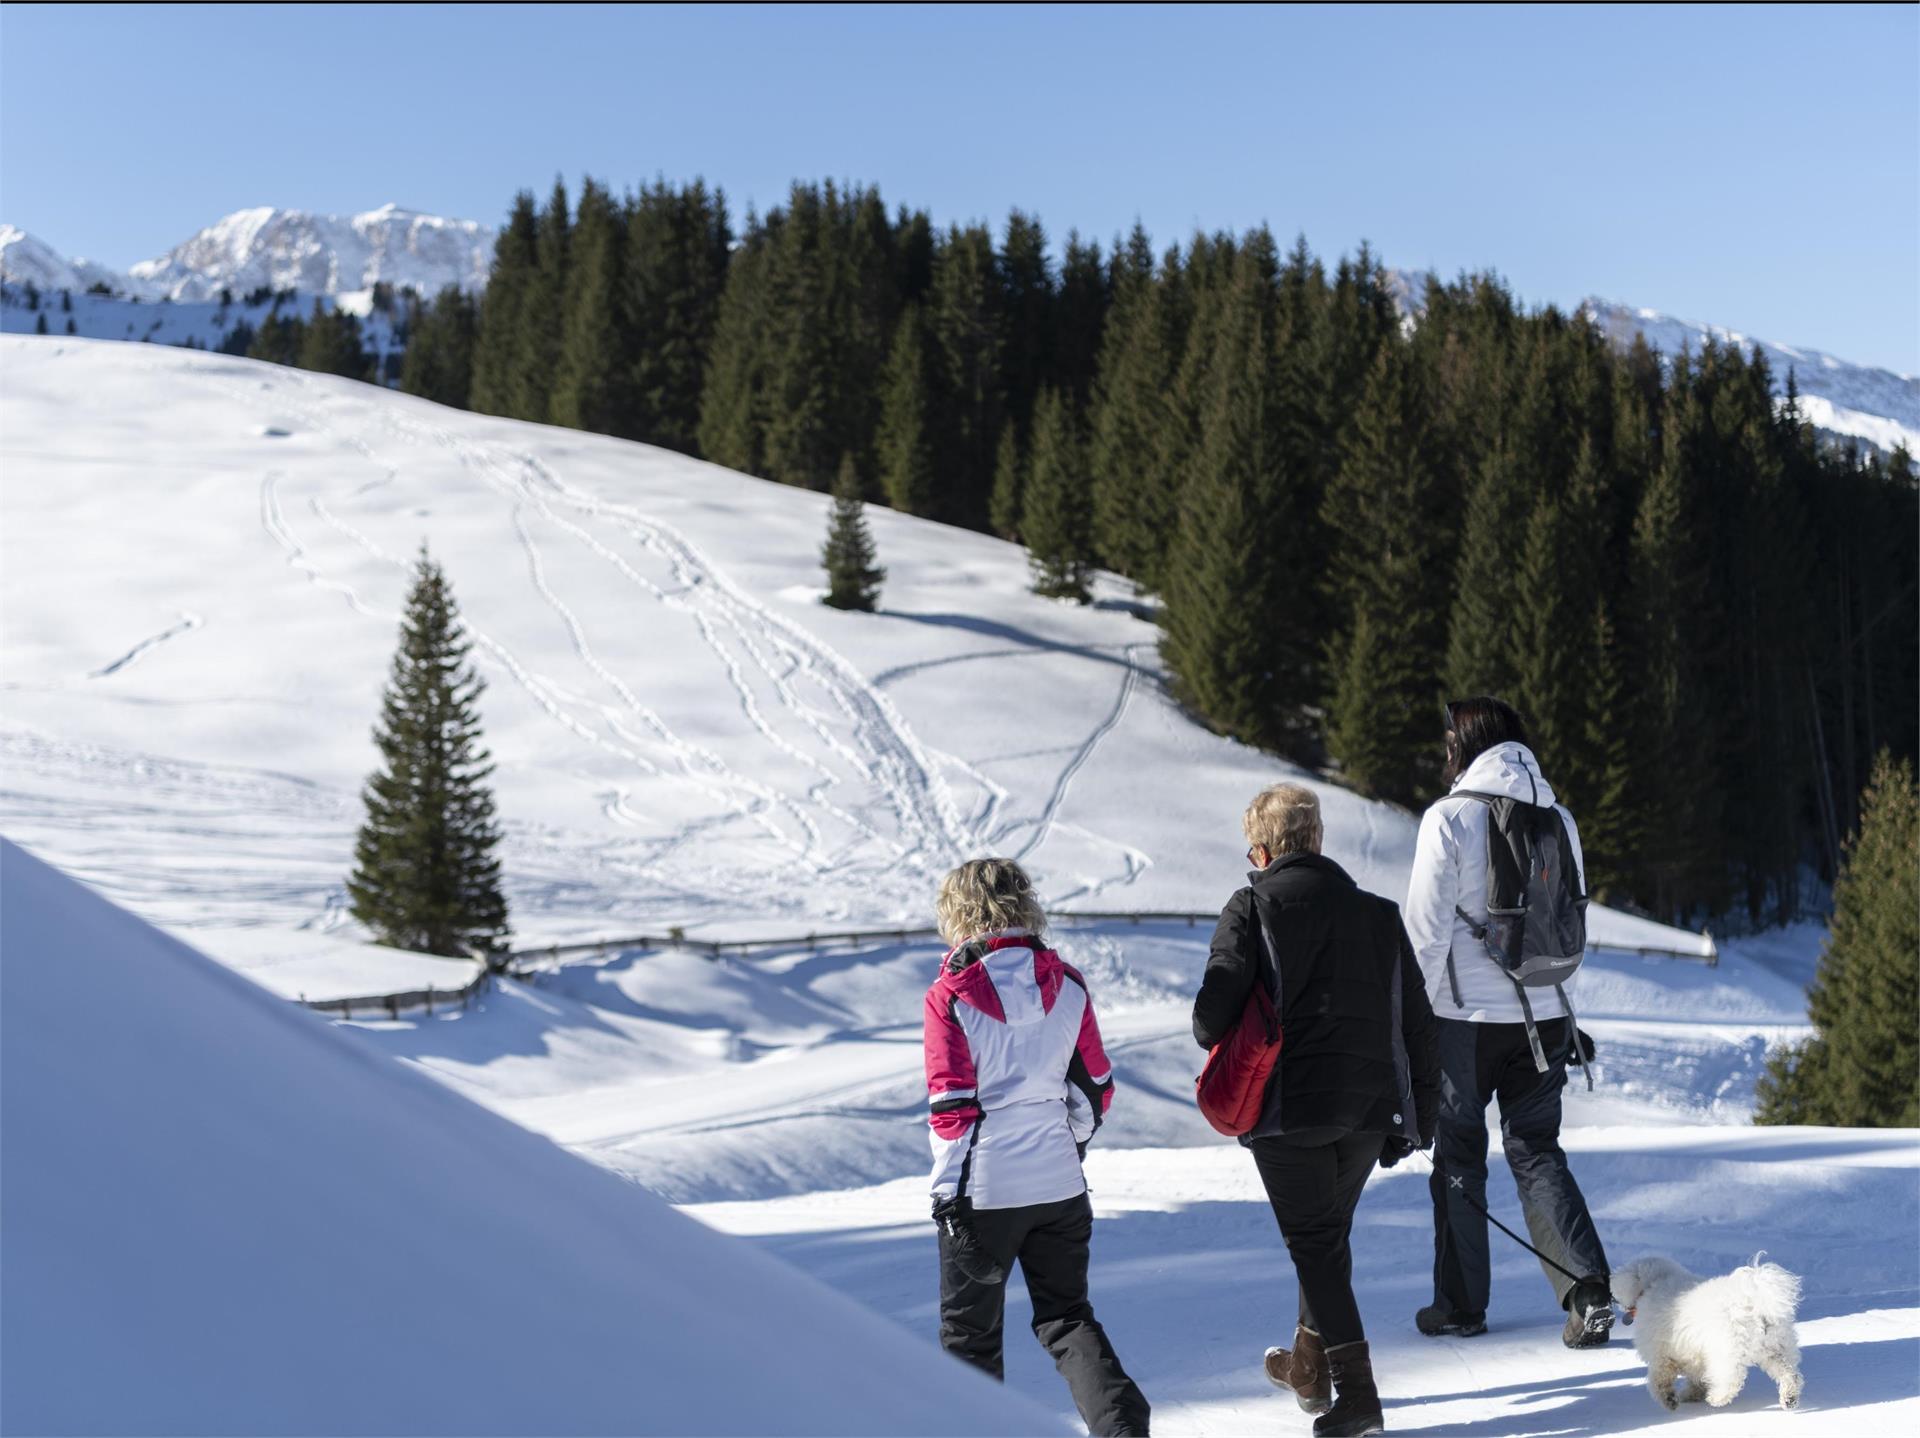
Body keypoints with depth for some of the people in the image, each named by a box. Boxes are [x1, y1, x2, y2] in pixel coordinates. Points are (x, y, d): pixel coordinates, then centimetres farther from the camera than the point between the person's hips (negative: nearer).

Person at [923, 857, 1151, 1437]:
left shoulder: (950, 995, -12)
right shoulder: (1068, 984, 2)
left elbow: (951, 1107, -13)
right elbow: (1096, 1087, 8)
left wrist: (947, 1193, -4)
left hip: (981, 1192, -4)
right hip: (1061, 1184, 4)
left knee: (969, 1330, 13)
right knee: (1066, 1316, 13)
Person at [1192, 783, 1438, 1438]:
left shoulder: (1253, 907, -3)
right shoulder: (1378, 913, 11)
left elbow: (1215, 1011, -13)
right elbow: (1416, 1022, 10)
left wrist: (1214, 1037, 10)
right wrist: (1419, 1114, 16)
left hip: (1289, 1107, -5)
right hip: (1371, 1107, 5)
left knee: (1313, 1241, 2)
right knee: (1331, 1232, 22)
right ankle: (1310, 1363, 36)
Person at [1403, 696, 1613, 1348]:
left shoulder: (1450, 817, -10)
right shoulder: (1558, 817, 7)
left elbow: (1427, 926, -11)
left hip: (1467, 1014, -4)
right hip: (1545, 1013, 4)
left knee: (1458, 1153, 9)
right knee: (1536, 1148, 11)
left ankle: (1461, 1304, 15)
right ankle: (1589, 1287, -6)